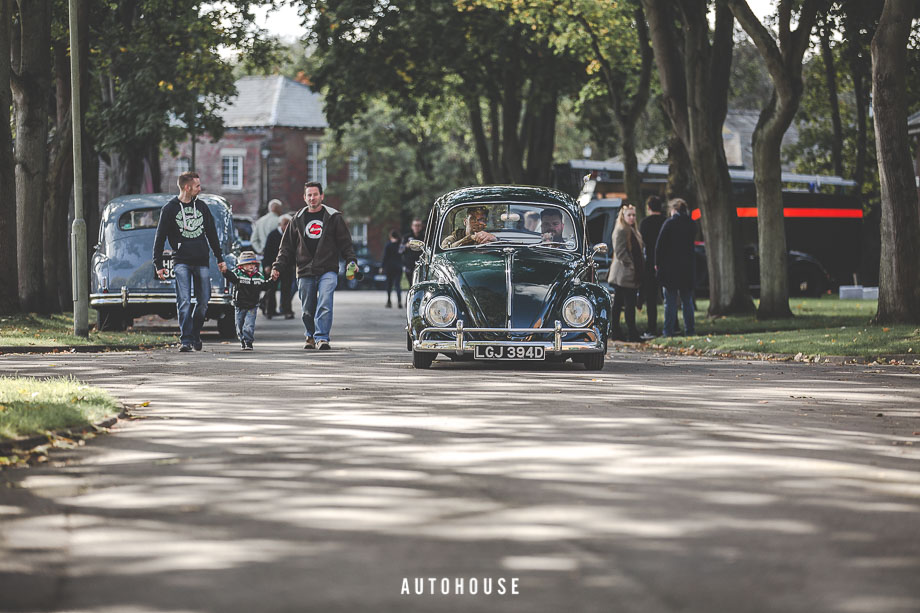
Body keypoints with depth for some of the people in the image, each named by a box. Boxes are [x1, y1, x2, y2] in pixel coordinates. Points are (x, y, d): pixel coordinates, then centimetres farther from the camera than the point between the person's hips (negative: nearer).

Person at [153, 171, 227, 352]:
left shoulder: (202, 207, 13)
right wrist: (158, 264, -3)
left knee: (203, 301, 2)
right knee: (184, 301, -13)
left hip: (202, 262, 4)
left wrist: (220, 259, 19)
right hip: (181, 261, -4)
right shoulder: (169, 209, 1)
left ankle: (195, 336, 19)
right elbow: (160, 238, 2)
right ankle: (185, 340, -13)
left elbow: (212, 234, 21)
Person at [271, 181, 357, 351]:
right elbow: (287, 246, 16)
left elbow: (345, 242, 8)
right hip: (305, 272, 3)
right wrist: (277, 266, 6)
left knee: (324, 304, -18)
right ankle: (311, 337, 25)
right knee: (308, 310, 6)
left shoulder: (333, 217, 7)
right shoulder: (298, 220, 13)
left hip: (328, 271, -3)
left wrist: (351, 261, -6)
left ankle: (322, 337, -21)